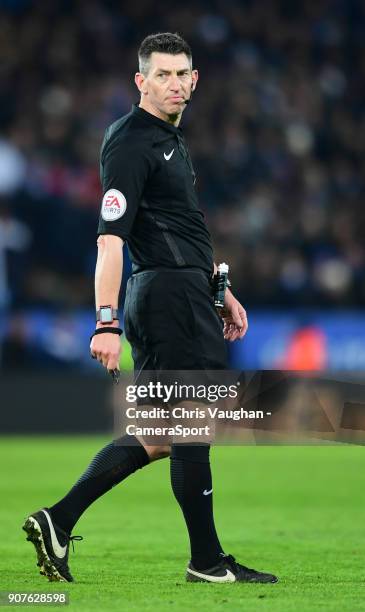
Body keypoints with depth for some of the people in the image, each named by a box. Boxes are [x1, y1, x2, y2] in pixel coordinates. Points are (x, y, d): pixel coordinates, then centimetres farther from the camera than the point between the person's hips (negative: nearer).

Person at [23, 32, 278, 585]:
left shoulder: (169, 140, 19)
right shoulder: (131, 143, -12)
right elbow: (110, 238, -21)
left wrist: (221, 293, 28)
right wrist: (107, 322, -28)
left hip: (184, 294, 10)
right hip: (171, 297, -10)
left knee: (157, 435, 10)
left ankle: (57, 522, 9)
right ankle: (207, 562, 7)